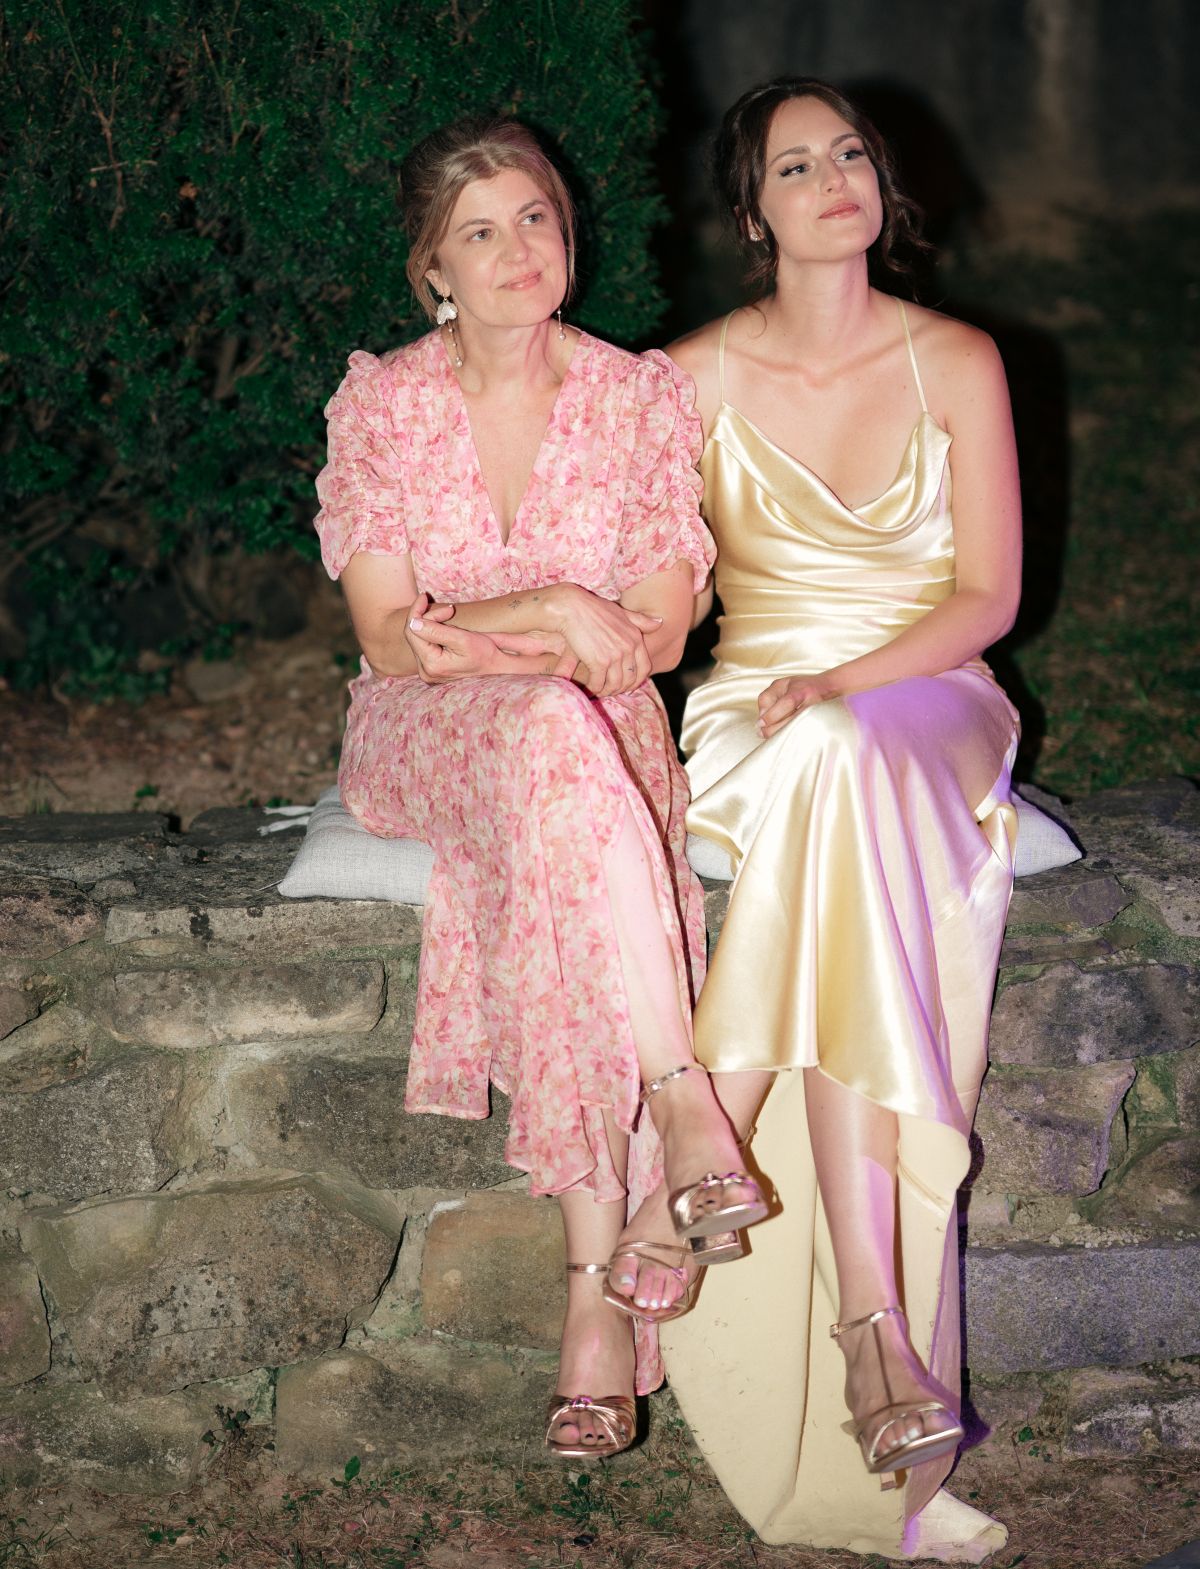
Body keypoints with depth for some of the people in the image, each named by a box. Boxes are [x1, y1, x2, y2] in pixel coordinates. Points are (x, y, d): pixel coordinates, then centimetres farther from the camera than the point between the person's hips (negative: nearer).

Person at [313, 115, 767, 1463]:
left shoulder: (643, 397, 3)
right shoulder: (379, 405, 1)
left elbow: (658, 634, -1)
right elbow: (387, 641, -4)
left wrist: (463, 634, -10)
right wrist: (551, 615, -17)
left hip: (593, 739, 1)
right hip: (421, 741, -1)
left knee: (561, 896, -32)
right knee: (552, 733, -37)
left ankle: (599, 1286, -32)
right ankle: (685, 1105, -41)